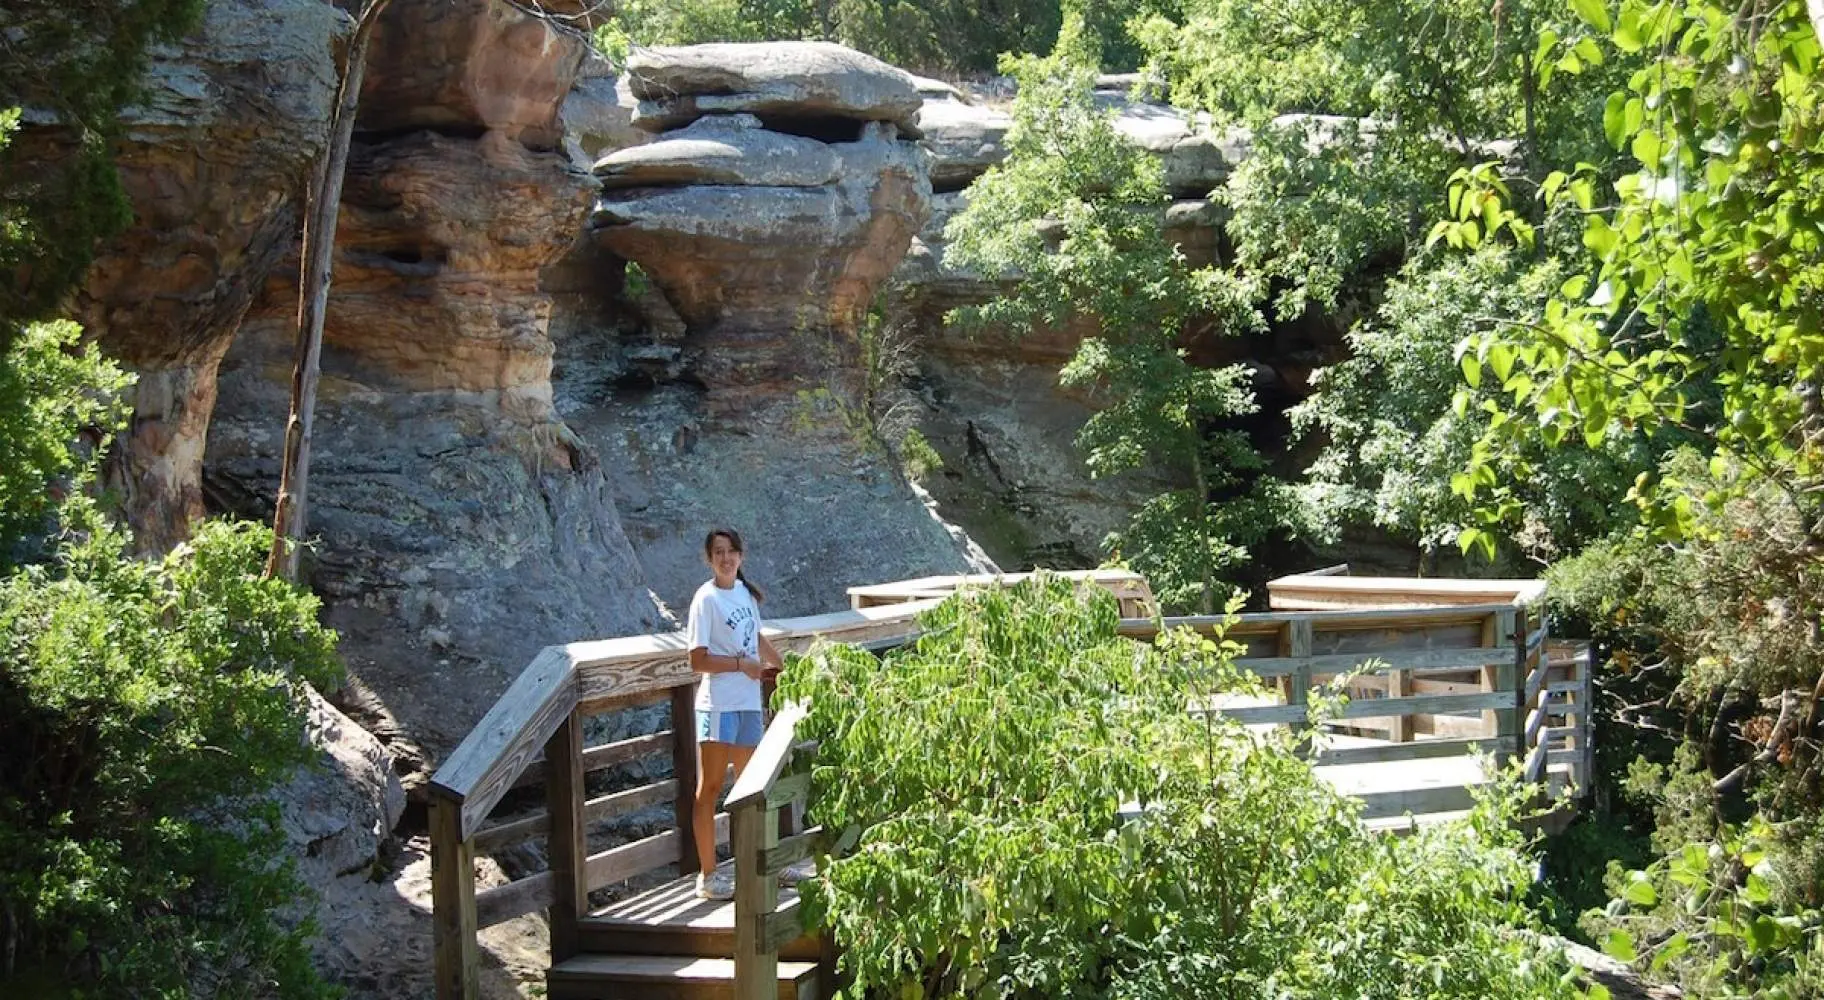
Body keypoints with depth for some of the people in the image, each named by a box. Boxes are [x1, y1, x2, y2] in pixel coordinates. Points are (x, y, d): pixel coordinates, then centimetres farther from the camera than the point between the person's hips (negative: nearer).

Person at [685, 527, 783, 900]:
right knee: (709, 788, -2)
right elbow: (698, 660, -15)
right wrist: (742, 663, -15)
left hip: (749, 702, 7)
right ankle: (707, 876, 1)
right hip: (718, 705, -7)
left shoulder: (746, 592, 10)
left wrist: (781, 664, 29)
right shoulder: (706, 599, -11)